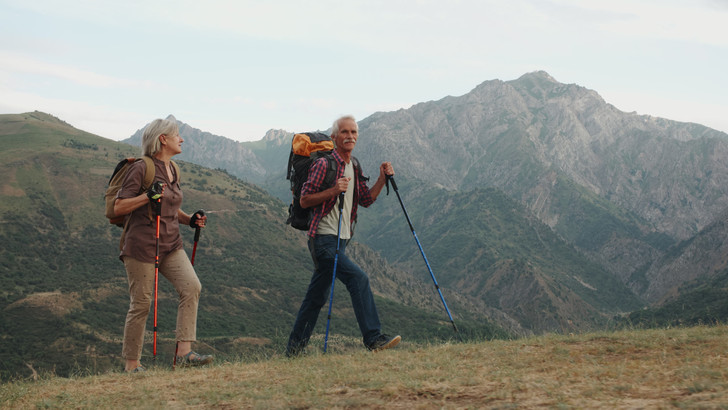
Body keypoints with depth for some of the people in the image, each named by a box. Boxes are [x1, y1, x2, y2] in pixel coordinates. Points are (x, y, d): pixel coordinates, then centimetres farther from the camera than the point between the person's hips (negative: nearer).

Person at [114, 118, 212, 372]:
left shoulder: (172, 170, 14)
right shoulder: (141, 168, -9)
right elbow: (118, 208, -13)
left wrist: (190, 220, 9)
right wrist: (148, 196, -24)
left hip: (171, 245, 7)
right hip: (142, 245, -7)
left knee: (191, 286, -14)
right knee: (141, 304, -3)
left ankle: (184, 352, -14)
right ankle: (131, 363, 10)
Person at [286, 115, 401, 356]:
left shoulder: (354, 168, 15)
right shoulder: (323, 165, -10)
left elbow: (366, 200, 16)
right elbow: (304, 200, -11)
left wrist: (382, 179, 3)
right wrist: (333, 190, -22)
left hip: (341, 240, 9)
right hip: (323, 239, -9)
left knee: (317, 296, 12)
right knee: (358, 278, -21)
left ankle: (295, 348, 20)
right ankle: (373, 338, -20)